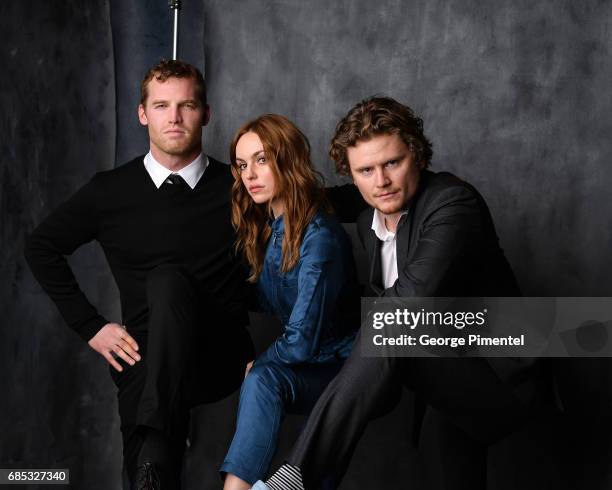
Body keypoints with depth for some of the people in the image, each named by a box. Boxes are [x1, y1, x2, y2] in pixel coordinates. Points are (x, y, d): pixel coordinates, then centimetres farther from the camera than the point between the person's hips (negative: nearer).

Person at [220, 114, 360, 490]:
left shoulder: (320, 236, -20)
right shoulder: (262, 229, 3)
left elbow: (301, 342, -22)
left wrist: (253, 364, -8)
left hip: (340, 368, -7)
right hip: (300, 365, 7)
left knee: (262, 379, -32)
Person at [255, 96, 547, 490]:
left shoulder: (454, 202, -18)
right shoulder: (369, 223, 8)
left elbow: (411, 301, -27)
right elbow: (381, 302, 17)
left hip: (497, 384, -8)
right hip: (445, 384, 8)